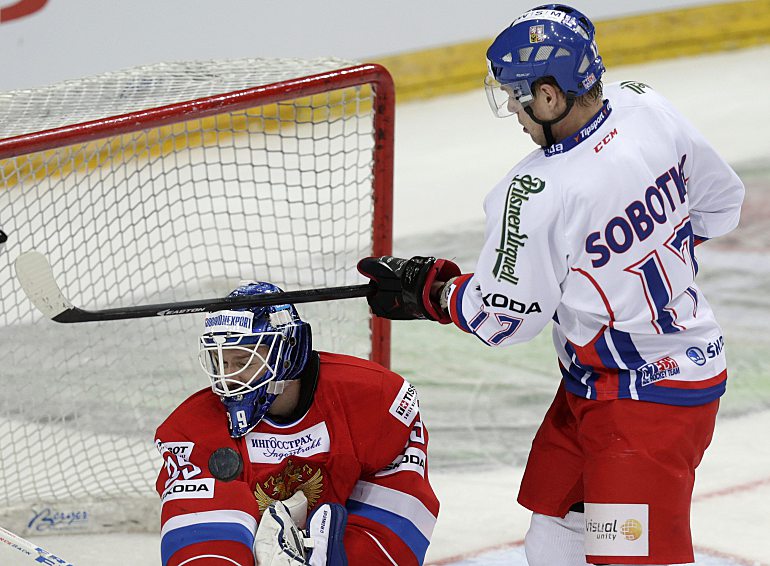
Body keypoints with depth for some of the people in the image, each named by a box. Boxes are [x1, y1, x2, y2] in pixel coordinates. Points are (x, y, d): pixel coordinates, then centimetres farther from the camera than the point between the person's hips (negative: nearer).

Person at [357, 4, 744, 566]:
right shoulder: (648, 109, -6)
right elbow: (722, 200, 11)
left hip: (647, 398, -10)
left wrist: (424, 289, 1)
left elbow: (502, 318, -15)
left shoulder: (540, 195, -27)